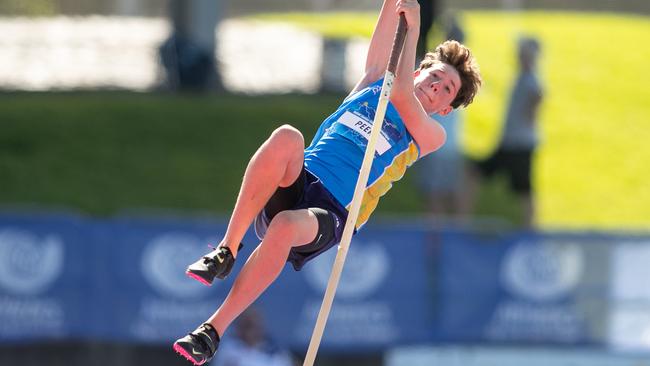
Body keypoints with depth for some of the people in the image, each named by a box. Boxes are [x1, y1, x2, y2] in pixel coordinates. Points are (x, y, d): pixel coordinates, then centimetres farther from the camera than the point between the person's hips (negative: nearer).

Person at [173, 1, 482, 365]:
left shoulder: (431, 135, 14)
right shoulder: (372, 88, 27)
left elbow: (401, 94, -2)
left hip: (330, 215, -3)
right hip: (295, 183, 3)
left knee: (285, 226, -38)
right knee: (286, 137, -33)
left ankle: (214, 330, -32)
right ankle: (227, 250, -31)